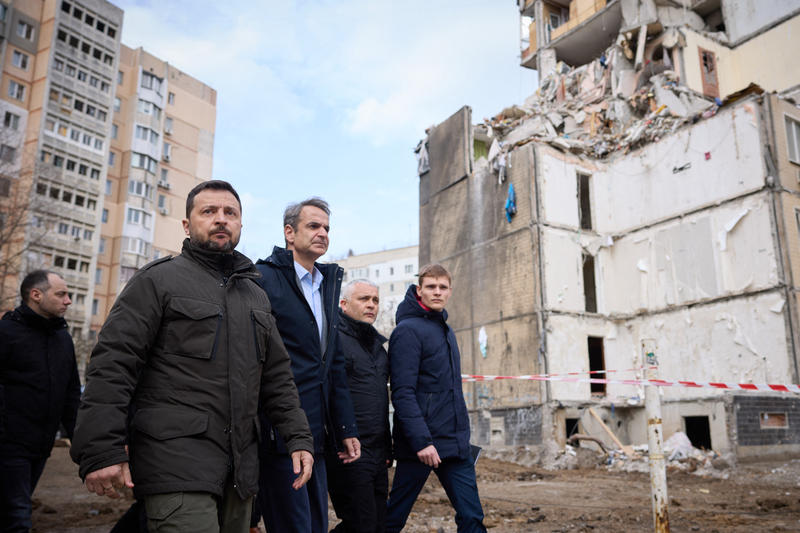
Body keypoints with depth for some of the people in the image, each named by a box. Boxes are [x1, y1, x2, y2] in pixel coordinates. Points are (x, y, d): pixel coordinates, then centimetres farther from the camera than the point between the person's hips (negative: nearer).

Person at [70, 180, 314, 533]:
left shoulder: (255, 295, 18)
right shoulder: (158, 280, 0)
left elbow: (277, 376, 19)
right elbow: (112, 366, -8)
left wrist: (298, 437, 9)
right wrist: (100, 450, -16)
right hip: (175, 460, -6)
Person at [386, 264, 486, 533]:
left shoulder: (446, 330, 15)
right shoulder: (408, 330, -11)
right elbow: (402, 393, -19)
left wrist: (461, 436, 18)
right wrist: (421, 440, -24)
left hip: (456, 444, 7)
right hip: (420, 444, -7)